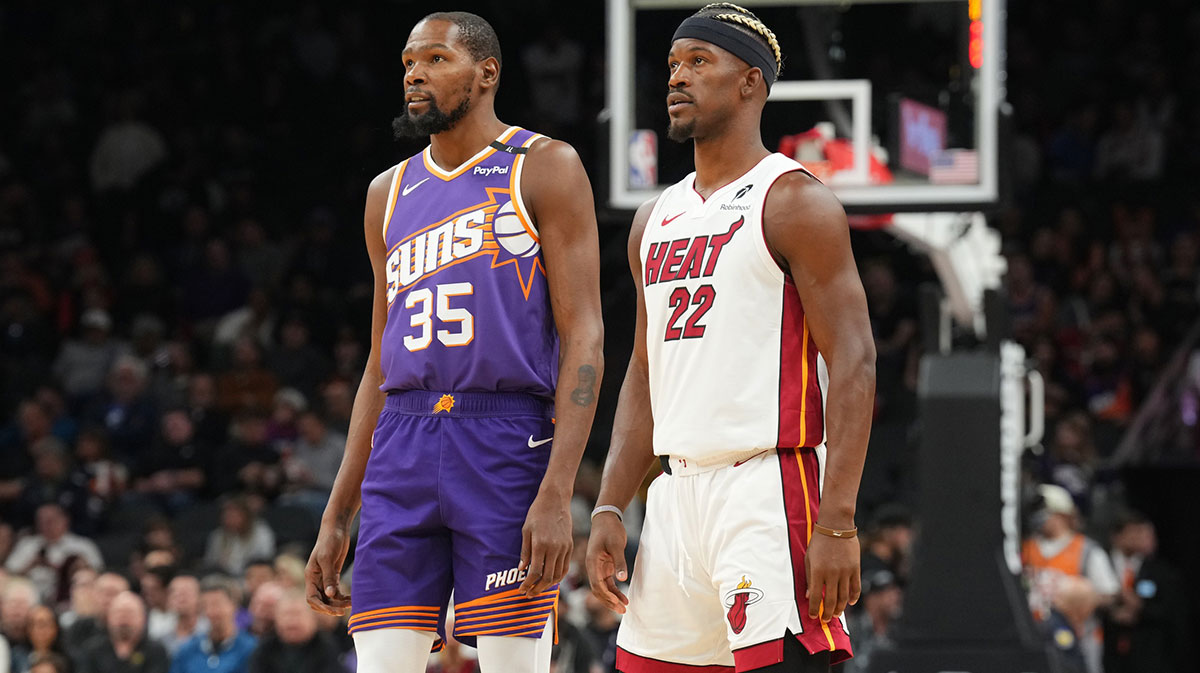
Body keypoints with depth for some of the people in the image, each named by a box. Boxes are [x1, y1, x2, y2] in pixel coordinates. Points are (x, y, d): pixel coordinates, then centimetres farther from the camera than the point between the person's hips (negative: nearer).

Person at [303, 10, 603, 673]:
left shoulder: (543, 167, 2)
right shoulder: (390, 194, 19)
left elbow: (583, 339, -6)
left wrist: (557, 494, -17)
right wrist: (335, 518, 17)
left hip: (507, 444, -5)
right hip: (405, 445, 5)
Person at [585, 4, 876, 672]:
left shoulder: (795, 202, -6)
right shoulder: (656, 221, 18)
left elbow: (854, 365, -12)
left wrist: (837, 523, -20)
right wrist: (609, 509, 11)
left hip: (768, 491, -8)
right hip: (680, 491, 8)